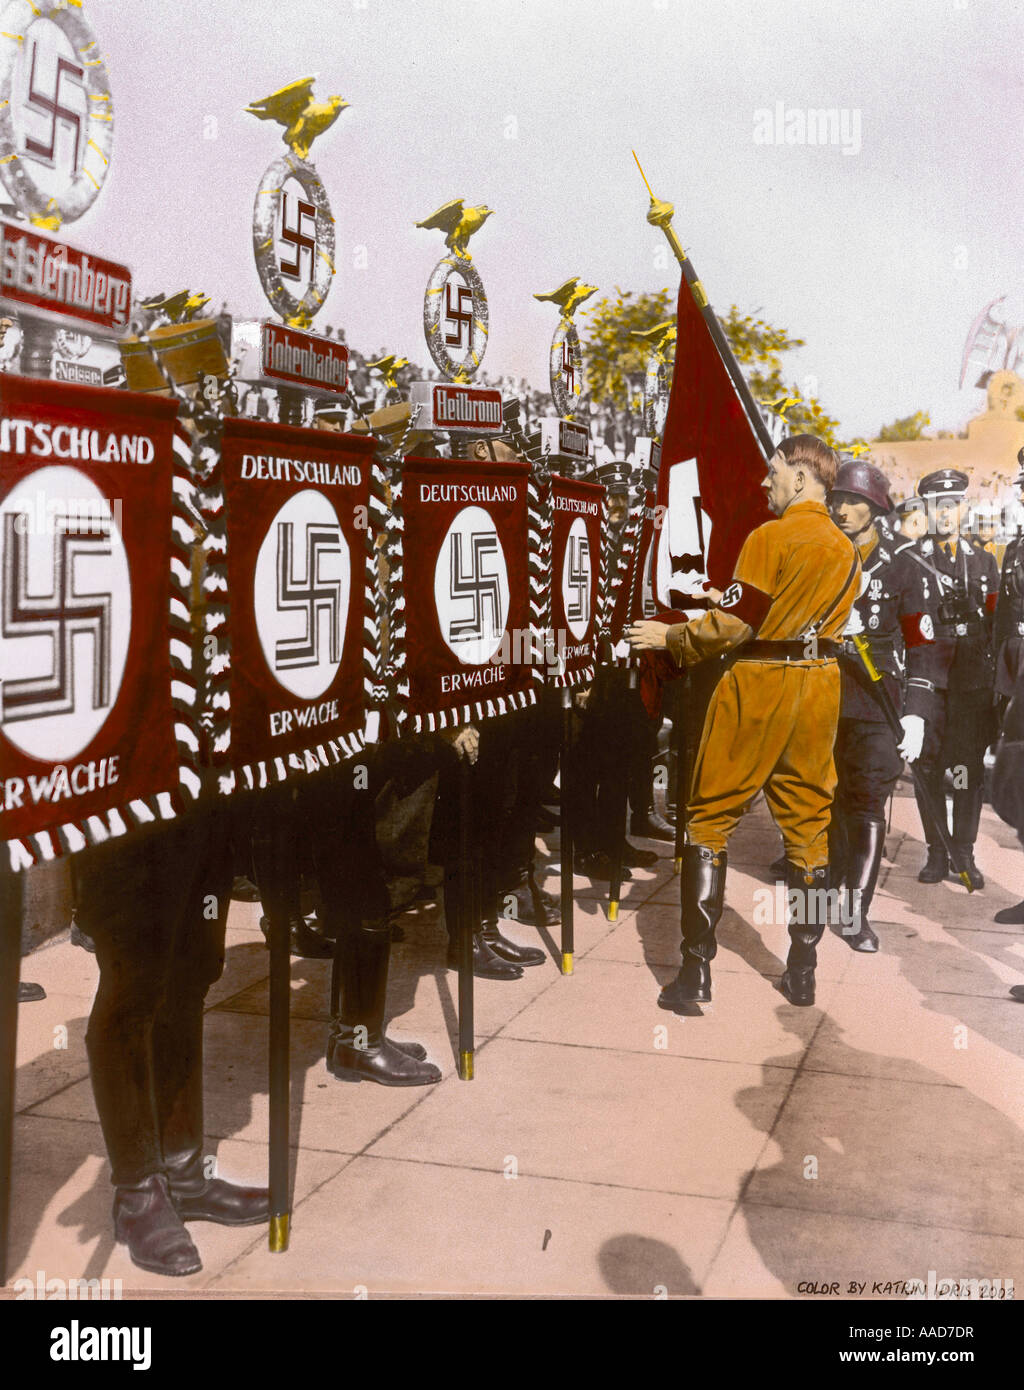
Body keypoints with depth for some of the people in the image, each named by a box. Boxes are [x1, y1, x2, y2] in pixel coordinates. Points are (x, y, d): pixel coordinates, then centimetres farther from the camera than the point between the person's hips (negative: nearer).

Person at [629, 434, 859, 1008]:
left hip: (759, 686, -6)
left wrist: (670, 637, -2)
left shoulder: (771, 538, -12)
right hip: (819, 689, 6)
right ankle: (803, 972, 16)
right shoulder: (848, 551, 10)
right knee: (809, 824, 11)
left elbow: (734, 622, -14)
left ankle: (697, 970, 0)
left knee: (711, 820, 3)